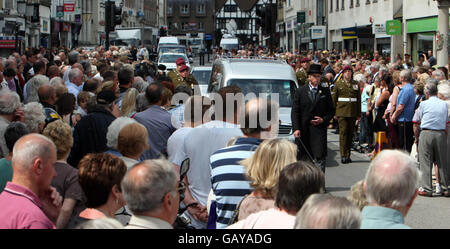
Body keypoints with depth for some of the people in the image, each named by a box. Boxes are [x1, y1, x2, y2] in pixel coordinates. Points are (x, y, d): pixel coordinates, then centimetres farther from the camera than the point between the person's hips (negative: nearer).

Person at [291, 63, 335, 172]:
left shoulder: (325, 91, 8)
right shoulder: (300, 91, 5)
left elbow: (331, 110, 12)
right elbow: (295, 111, 0)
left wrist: (323, 120, -7)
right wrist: (296, 129, -11)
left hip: (319, 129, -1)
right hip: (304, 130, 1)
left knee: (320, 158, -10)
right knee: (304, 158, 10)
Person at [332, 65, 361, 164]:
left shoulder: (356, 84, 11)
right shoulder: (338, 84, 6)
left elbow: (359, 100, 13)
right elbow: (333, 99, 7)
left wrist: (358, 114, 8)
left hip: (352, 113, 3)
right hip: (342, 112, -2)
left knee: (350, 133, 4)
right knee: (343, 132, -10)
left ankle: (348, 155, 10)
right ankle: (343, 155, -11)